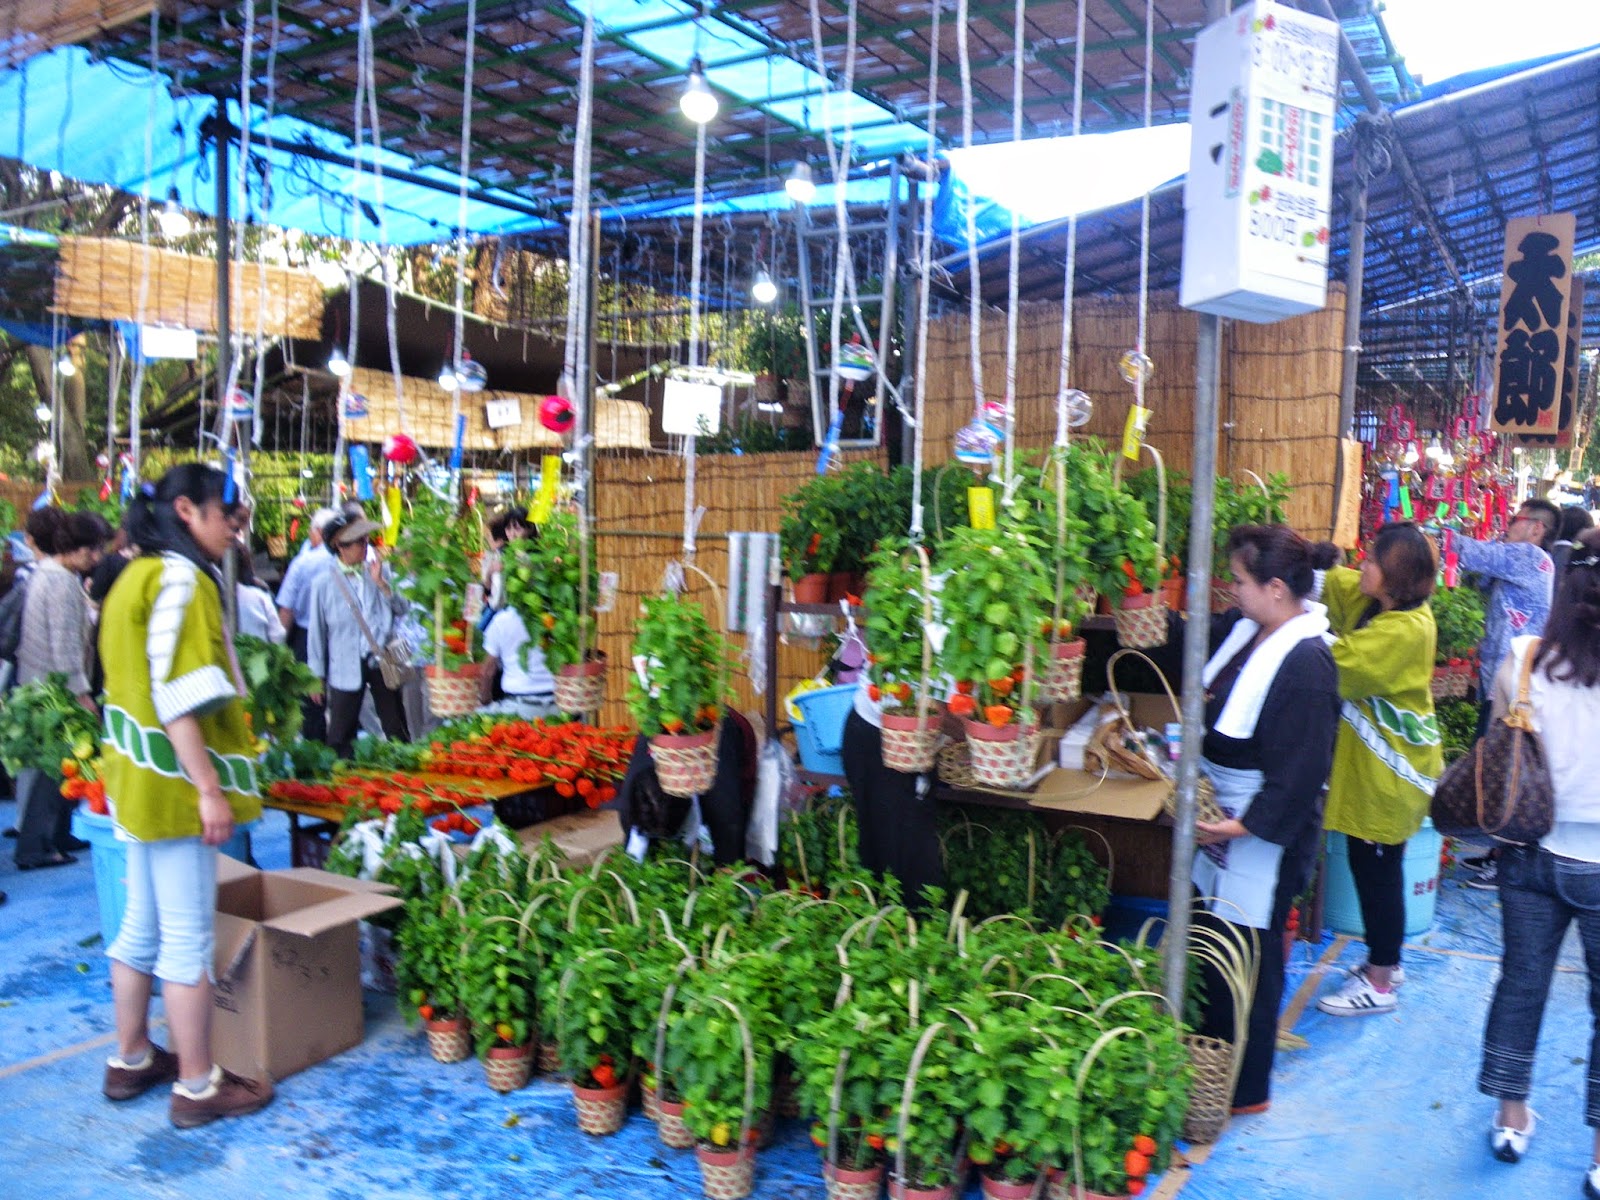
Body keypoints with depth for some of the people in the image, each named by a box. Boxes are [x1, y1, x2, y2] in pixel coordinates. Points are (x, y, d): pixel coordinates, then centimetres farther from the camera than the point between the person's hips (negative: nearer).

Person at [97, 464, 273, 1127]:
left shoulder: (137, 575, 15)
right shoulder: (180, 579, -16)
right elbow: (178, 697, -22)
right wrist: (210, 789, -21)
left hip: (139, 776, 10)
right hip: (174, 781, -10)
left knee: (142, 925, 18)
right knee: (188, 937, -2)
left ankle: (130, 1060, 30)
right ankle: (196, 1084, 7)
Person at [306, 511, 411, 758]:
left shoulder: (378, 571, 5)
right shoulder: (325, 583, -3)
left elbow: (401, 608, 0)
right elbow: (317, 631, 3)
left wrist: (381, 583, -14)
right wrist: (317, 675, 5)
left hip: (381, 661, 2)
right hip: (346, 667, -2)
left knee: (396, 729, 9)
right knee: (341, 737, 3)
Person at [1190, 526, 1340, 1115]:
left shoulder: (1305, 663, -23)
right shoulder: (1243, 628, 2)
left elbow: (1300, 769, -24)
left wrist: (1244, 824, -24)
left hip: (1264, 836, -9)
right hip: (1222, 816, 9)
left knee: (1250, 961, 5)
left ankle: (1245, 1090, 22)